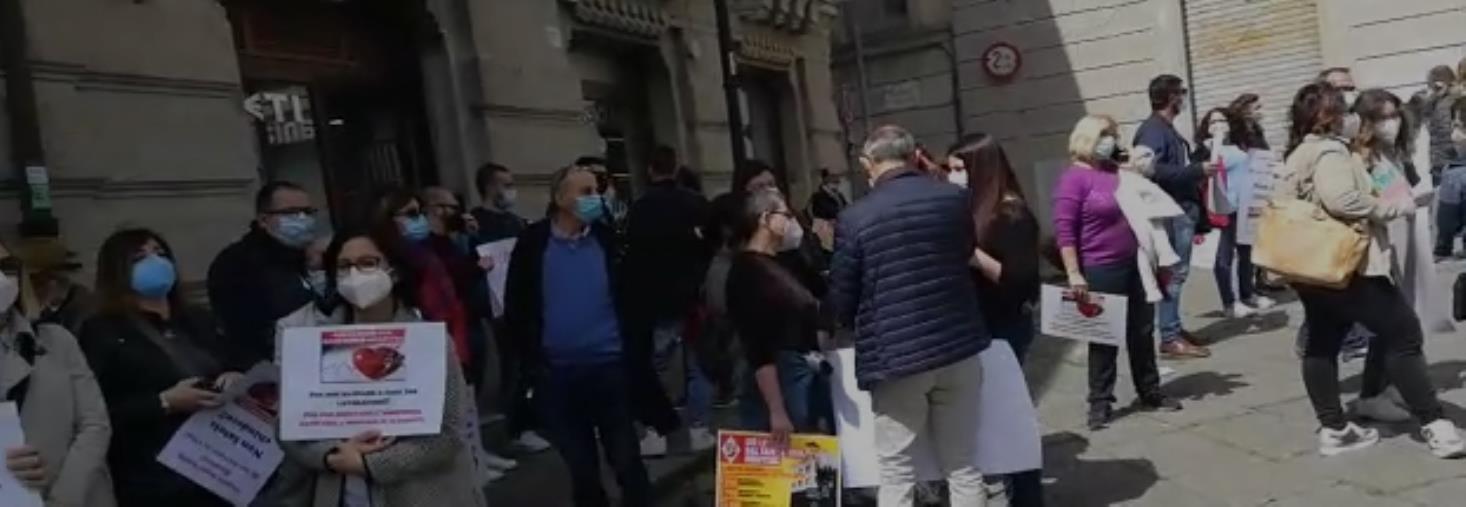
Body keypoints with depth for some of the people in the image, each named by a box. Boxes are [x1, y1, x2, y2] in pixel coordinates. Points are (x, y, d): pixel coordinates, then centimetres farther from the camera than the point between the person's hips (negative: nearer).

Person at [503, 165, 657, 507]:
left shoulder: (609, 239, -3)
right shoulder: (533, 244, -4)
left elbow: (632, 298, 1)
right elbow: (516, 307, 1)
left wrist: (635, 356, -5)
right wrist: (531, 361, -5)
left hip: (610, 367, 0)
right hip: (557, 374, 1)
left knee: (627, 462, 8)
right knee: (580, 467, 14)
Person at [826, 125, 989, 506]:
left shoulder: (855, 218, -11)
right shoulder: (956, 199, 1)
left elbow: (840, 302, -4)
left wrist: (852, 322, 18)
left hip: (895, 356, -4)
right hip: (959, 347, 4)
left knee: (896, 474, 7)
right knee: (963, 467, 14)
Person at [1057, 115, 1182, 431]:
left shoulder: (1120, 171, 9)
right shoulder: (1074, 178, -11)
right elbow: (1064, 229, -16)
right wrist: (1074, 273, -20)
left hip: (1136, 265, 6)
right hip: (1101, 271, -6)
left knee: (1142, 332, 15)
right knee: (1105, 338, 2)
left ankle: (1149, 394, 29)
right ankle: (1100, 404, 13)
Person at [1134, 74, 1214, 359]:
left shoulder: (1167, 129, 18)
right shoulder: (1153, 130, -13)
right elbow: (1154, 169, -25)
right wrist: (1197, 171, -20)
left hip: (1182, 209, 10)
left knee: (1177, 272, 14)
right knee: (1173, 273, -8)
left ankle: (1173, 329, 21)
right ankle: (1170, 338, -5)